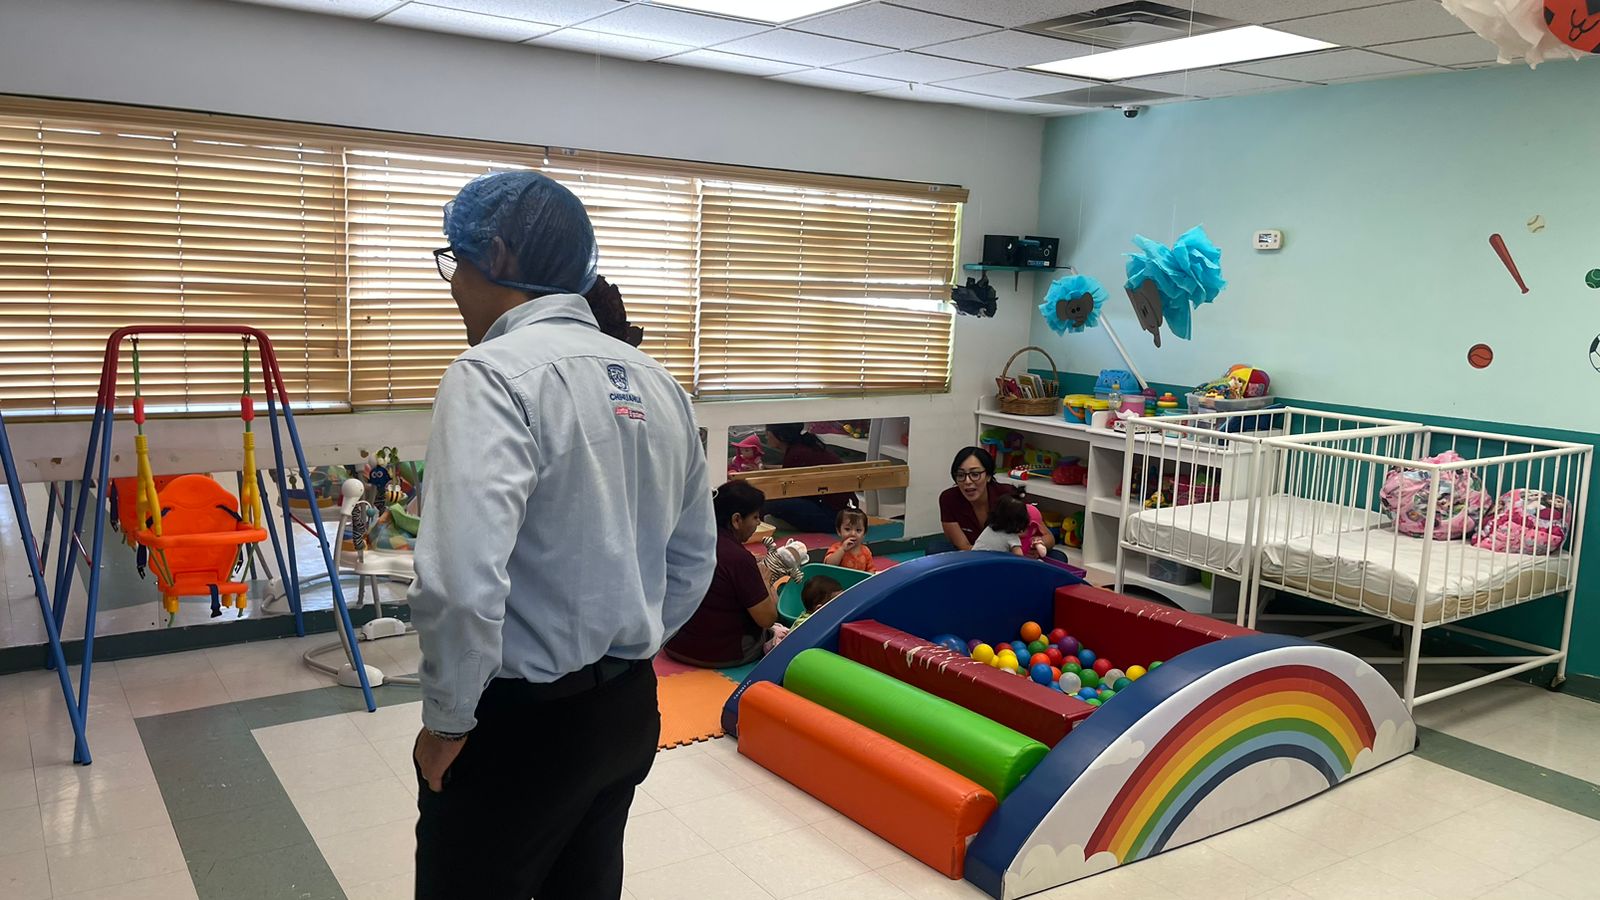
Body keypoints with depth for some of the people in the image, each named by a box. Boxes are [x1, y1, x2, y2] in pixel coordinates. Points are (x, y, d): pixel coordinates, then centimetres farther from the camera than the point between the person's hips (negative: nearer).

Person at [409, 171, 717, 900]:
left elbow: (462, 579, -29)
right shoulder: (657, 383, 5)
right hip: (630, 707, 7)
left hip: (523, 722, -7)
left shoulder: (496, 375, -18)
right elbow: (694, 556, 12)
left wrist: (447, 717, -15)